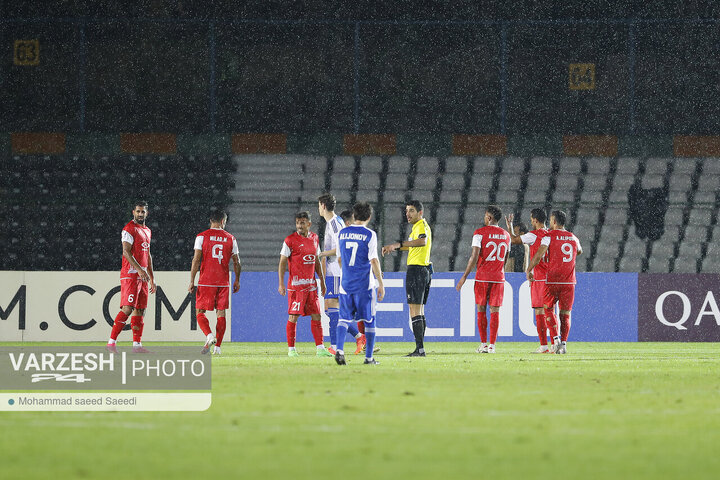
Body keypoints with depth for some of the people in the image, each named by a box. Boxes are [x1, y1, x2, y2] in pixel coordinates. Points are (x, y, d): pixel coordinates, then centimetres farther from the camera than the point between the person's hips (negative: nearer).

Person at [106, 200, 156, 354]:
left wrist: (152, 278, 24)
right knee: (127, 309, -16)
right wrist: (139, 269, -27)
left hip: (142, 276, 9)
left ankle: (137, 345, 10)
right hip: (130, 274, -9)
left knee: (140, 310, 7)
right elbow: (126, 252, -18)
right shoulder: (129, 229, -8)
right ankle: (112, 342, -17)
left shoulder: (147, 231, 20)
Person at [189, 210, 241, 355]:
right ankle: (218, 346, 4)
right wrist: (237, 280, 22)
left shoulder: (202, 237, -2)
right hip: (223, 282, 2)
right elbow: (236, 262, 10)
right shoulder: (230, 239, 5)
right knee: (221, 313, 7)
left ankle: (209, 335, -19)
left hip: (206, 282, -2)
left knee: (200, 312, 5)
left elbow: (196, 260, -5)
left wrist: (192, 281, -2)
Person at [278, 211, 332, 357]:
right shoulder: (290, 240, -6)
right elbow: (282, 263, -6)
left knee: (316, 316, 3)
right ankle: (291, 349, 3)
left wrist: (322, 280, 18)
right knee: (293, 317, -4)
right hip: (296, 284, -5)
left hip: (311, 284, 5)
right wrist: (281, 283, -12)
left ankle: (320, 348, 5)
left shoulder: (314, 238, 11)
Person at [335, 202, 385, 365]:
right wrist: (381, 283, -6)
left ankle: (339, 350, -14)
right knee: (369, 320, 7)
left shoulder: (342, 233, 6)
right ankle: (369, 357, 9)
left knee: (344, 318, 8)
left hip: (345, 284, 3)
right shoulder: (369, 235, -7)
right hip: (364, 284, -3)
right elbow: (374, 260, -11)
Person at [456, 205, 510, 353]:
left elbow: (474, 257, -13)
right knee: (495, 310, 2)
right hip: (499, 277, 3)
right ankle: (492, 345, -3)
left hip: (482, 276, -3)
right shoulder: (506, 235, 8)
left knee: (481, 309, 7)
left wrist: (464, 277, -8)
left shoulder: (480, 233, -7)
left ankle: (483, 343, 7)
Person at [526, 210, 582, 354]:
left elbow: (538, 256, -14)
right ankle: (563, 344, 1)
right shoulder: (573, 238, 10)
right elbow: (579, 251, 31)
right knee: (565, 314, 7)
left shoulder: (549, 237, -5)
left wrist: (529, 270, -3)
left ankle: (555, 338, -9)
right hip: (569, 282, 3)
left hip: (552, 280, -3)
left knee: (548, 310, 9)